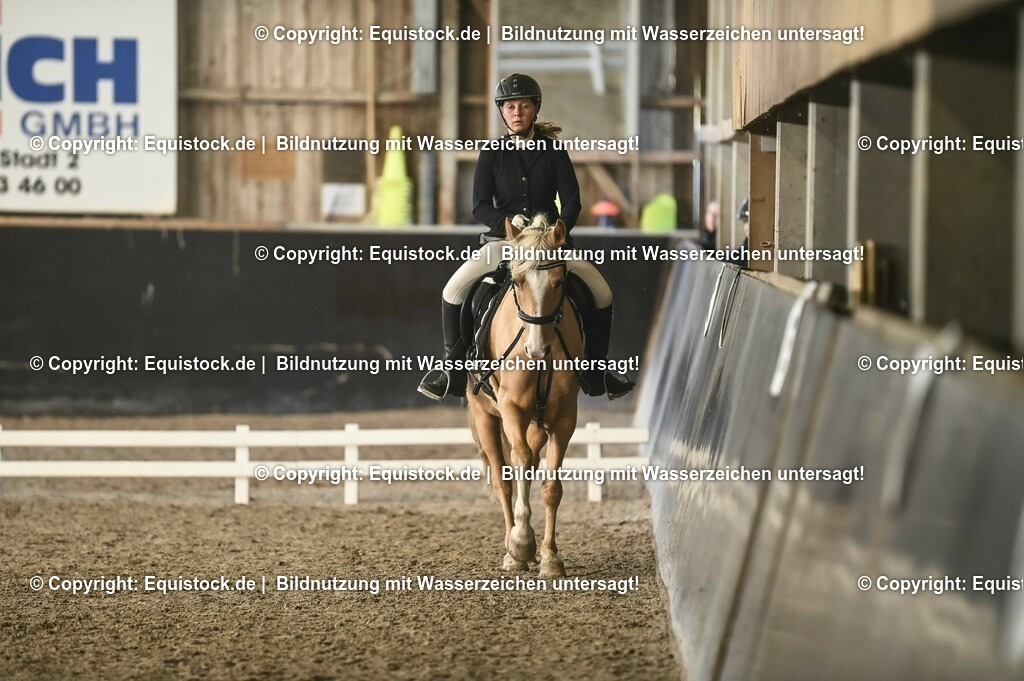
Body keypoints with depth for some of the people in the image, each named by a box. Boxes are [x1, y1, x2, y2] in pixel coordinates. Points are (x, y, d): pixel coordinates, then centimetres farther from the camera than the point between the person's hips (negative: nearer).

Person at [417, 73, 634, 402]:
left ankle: (596, 372, 5)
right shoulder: (492, 155, 1)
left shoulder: (553, 152, 2)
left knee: (601, 292, -11)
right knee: (454, 290, -19)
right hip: (502, 241, -1)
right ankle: (453, 368, -2)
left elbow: (572, 201, -3)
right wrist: (510, 224, -22)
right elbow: (480, 207, -6)